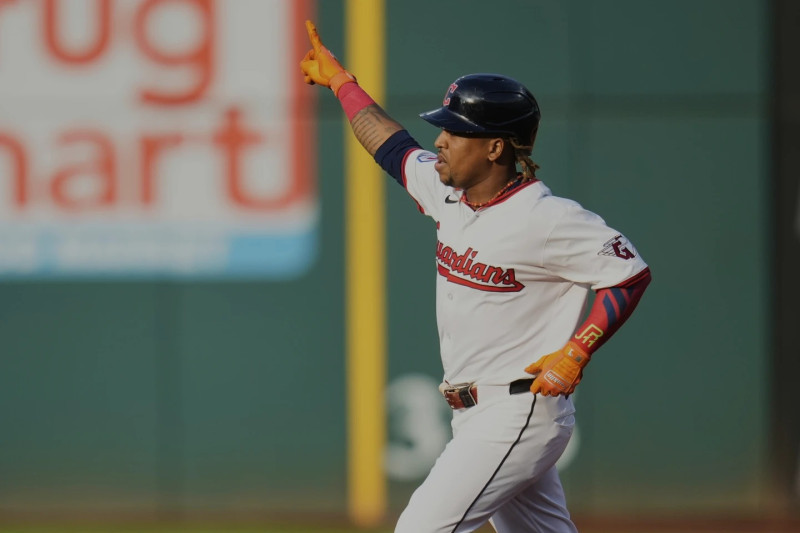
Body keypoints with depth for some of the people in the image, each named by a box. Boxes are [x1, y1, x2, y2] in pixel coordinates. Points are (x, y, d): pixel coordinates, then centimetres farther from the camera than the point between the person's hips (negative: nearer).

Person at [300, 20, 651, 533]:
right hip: (477, 415, 8)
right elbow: (393, 146, 25)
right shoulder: (447, 192, 7)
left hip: (519, 412, -8)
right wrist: (339, 80, 33)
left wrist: (575, 353, -20)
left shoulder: (546, 219, -17)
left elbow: (631, 273, -13)